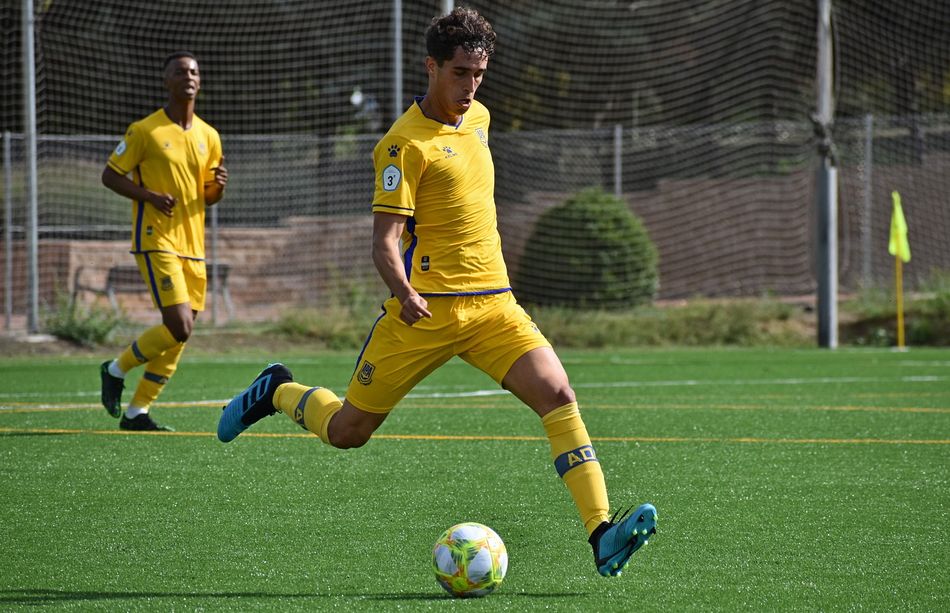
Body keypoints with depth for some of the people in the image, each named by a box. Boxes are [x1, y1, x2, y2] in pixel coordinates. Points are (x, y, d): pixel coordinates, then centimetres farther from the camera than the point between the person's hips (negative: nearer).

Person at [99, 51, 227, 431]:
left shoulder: (208, 136, 12)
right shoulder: (144, 130, -5)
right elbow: (110, 175, -2)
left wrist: (218, 187, -5)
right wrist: (150, 196, -16)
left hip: (193, 247, 6)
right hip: (157, 241, -6)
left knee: (179, 337, 4)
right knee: (179, 327, -18)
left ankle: (136, 412, 14)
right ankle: (117, 369, 5)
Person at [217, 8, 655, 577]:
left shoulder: (478, 119, 12)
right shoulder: (406, 142, -11)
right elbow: (384, 240, -16)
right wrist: (405, 294, -34)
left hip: (492, 304, 5)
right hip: (426, 309, -5)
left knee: (558, 395, -17)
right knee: (347, 432, 5)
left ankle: (602, 534, -23)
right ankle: (279, 392, 37)